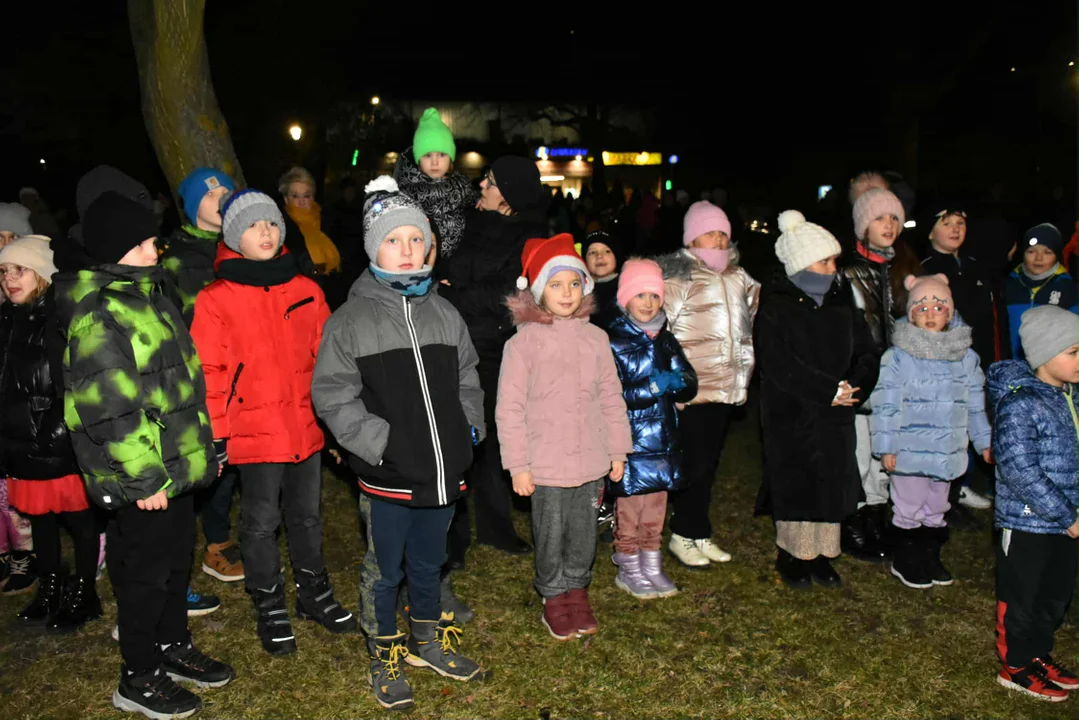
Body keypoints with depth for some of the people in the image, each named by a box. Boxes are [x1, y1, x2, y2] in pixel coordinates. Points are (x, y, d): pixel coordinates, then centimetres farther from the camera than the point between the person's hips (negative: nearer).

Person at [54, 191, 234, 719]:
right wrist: (143, 478, -21)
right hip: (142, 482, -9)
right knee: (145, 571, 5)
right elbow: (111, 412, -24)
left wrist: (203, 451, 20)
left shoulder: (151, 298, 12)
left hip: (176, 467, 9)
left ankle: (174, 647, 40)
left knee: (177, 558, 21)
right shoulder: (96, 318, -20)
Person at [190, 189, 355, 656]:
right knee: (261, 523, 10)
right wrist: (215, 435, -9)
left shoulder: (306, 290, 4)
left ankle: (313, 593, 36)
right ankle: (270, 608, 28)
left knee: (307, 514, 18)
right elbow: (209, 372, -8)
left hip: (307, 428, 4)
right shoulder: (215, 300, -7)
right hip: (254, 432, -3)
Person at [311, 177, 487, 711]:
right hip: (387, 476, -4)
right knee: (385, 572, 13)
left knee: (429, 564, 22)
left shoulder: (444, 314, 6)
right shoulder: (351, 320, -9)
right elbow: (332, 397, -12)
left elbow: (467, 380, 15)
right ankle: (384, 656, 33)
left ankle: (428, 640, 43)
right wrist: (381, 442, -18)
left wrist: (469, 429, 3)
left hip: (443, 470, 4)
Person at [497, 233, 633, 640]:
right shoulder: (524, 343, -9)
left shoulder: (595, 339, 3)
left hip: (591, 461, 4)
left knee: (584, 532, 14)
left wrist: (618, 451, 12)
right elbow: (510, 408, -9)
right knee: (551, 536, 8)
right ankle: (553, 597, 28)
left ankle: (577, 590, 34)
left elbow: (611, 398, 10)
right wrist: (518, 465, -10)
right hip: (546, 465, -3)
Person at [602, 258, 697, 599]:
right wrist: (653, 387, -21)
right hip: (629, 440, -5)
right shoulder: (612, 342, -9)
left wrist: (677, 383, -13)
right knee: (628, 509, 4)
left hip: (662, 440, 6)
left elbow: (690, 384, 10)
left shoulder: (665, 340, 11)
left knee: (655, 509, 14)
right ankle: (629, 569, 21)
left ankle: (652, 567, 27)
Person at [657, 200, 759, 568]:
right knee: (694, 464, -5)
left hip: (726, 388, 7)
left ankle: (696, 533, 25)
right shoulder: (678, 277, -9)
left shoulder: (737, 276, 13)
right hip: (691, 390, -7)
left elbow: (754, 315, 27)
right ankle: (687, 535, 11)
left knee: (709, 463, 14)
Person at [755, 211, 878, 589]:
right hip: (791, 415, -4)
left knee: (832, 482, 8)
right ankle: (793, 554, 20)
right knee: (796, 484, 4)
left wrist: (854, 386, -13)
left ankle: (821, 553, 23)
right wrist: (829, 390, -21)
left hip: (836, 415, 5)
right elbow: (780, 364, -17)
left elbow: (866, 352, 6)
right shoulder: (776, 308, -8)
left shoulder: (842, 302, 8)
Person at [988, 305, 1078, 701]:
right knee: (1021, 597, 9)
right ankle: (1016, 666, 27)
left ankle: (1037, 654, 41)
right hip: (1026, 521, -8)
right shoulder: (1020, 404, -23)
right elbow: (1020, 471, -26)